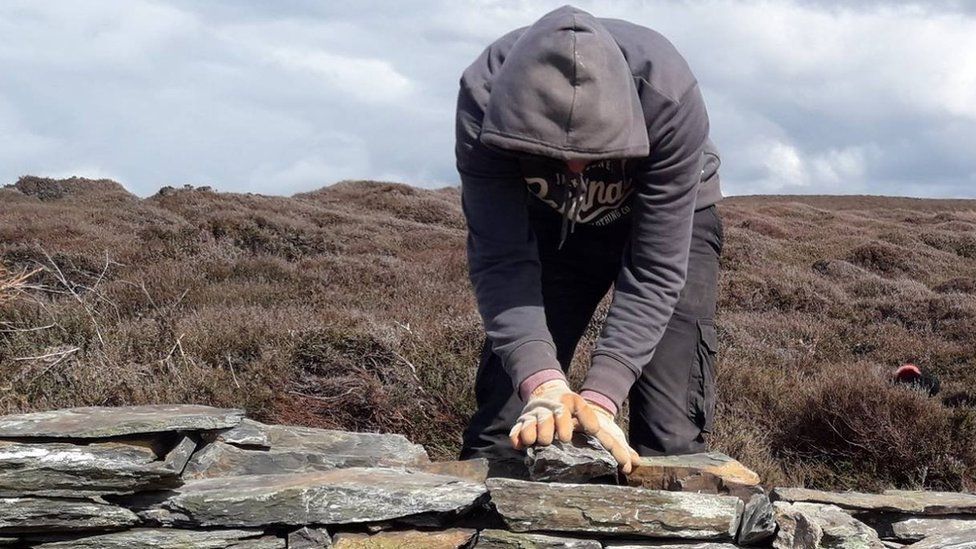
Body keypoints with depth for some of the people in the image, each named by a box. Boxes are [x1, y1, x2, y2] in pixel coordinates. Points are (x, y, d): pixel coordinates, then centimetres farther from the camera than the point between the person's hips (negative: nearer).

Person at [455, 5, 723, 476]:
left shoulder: (669, 98, -38)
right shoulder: (485, 97, -34)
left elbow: (656, 271, -33)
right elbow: (500, 260, -33)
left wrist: (600, 395, -43)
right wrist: (540, 381, -47)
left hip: (669, 220, -1)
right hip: (548, 223, 2)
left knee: (671, 436, -13)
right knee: (501, 418, -6)